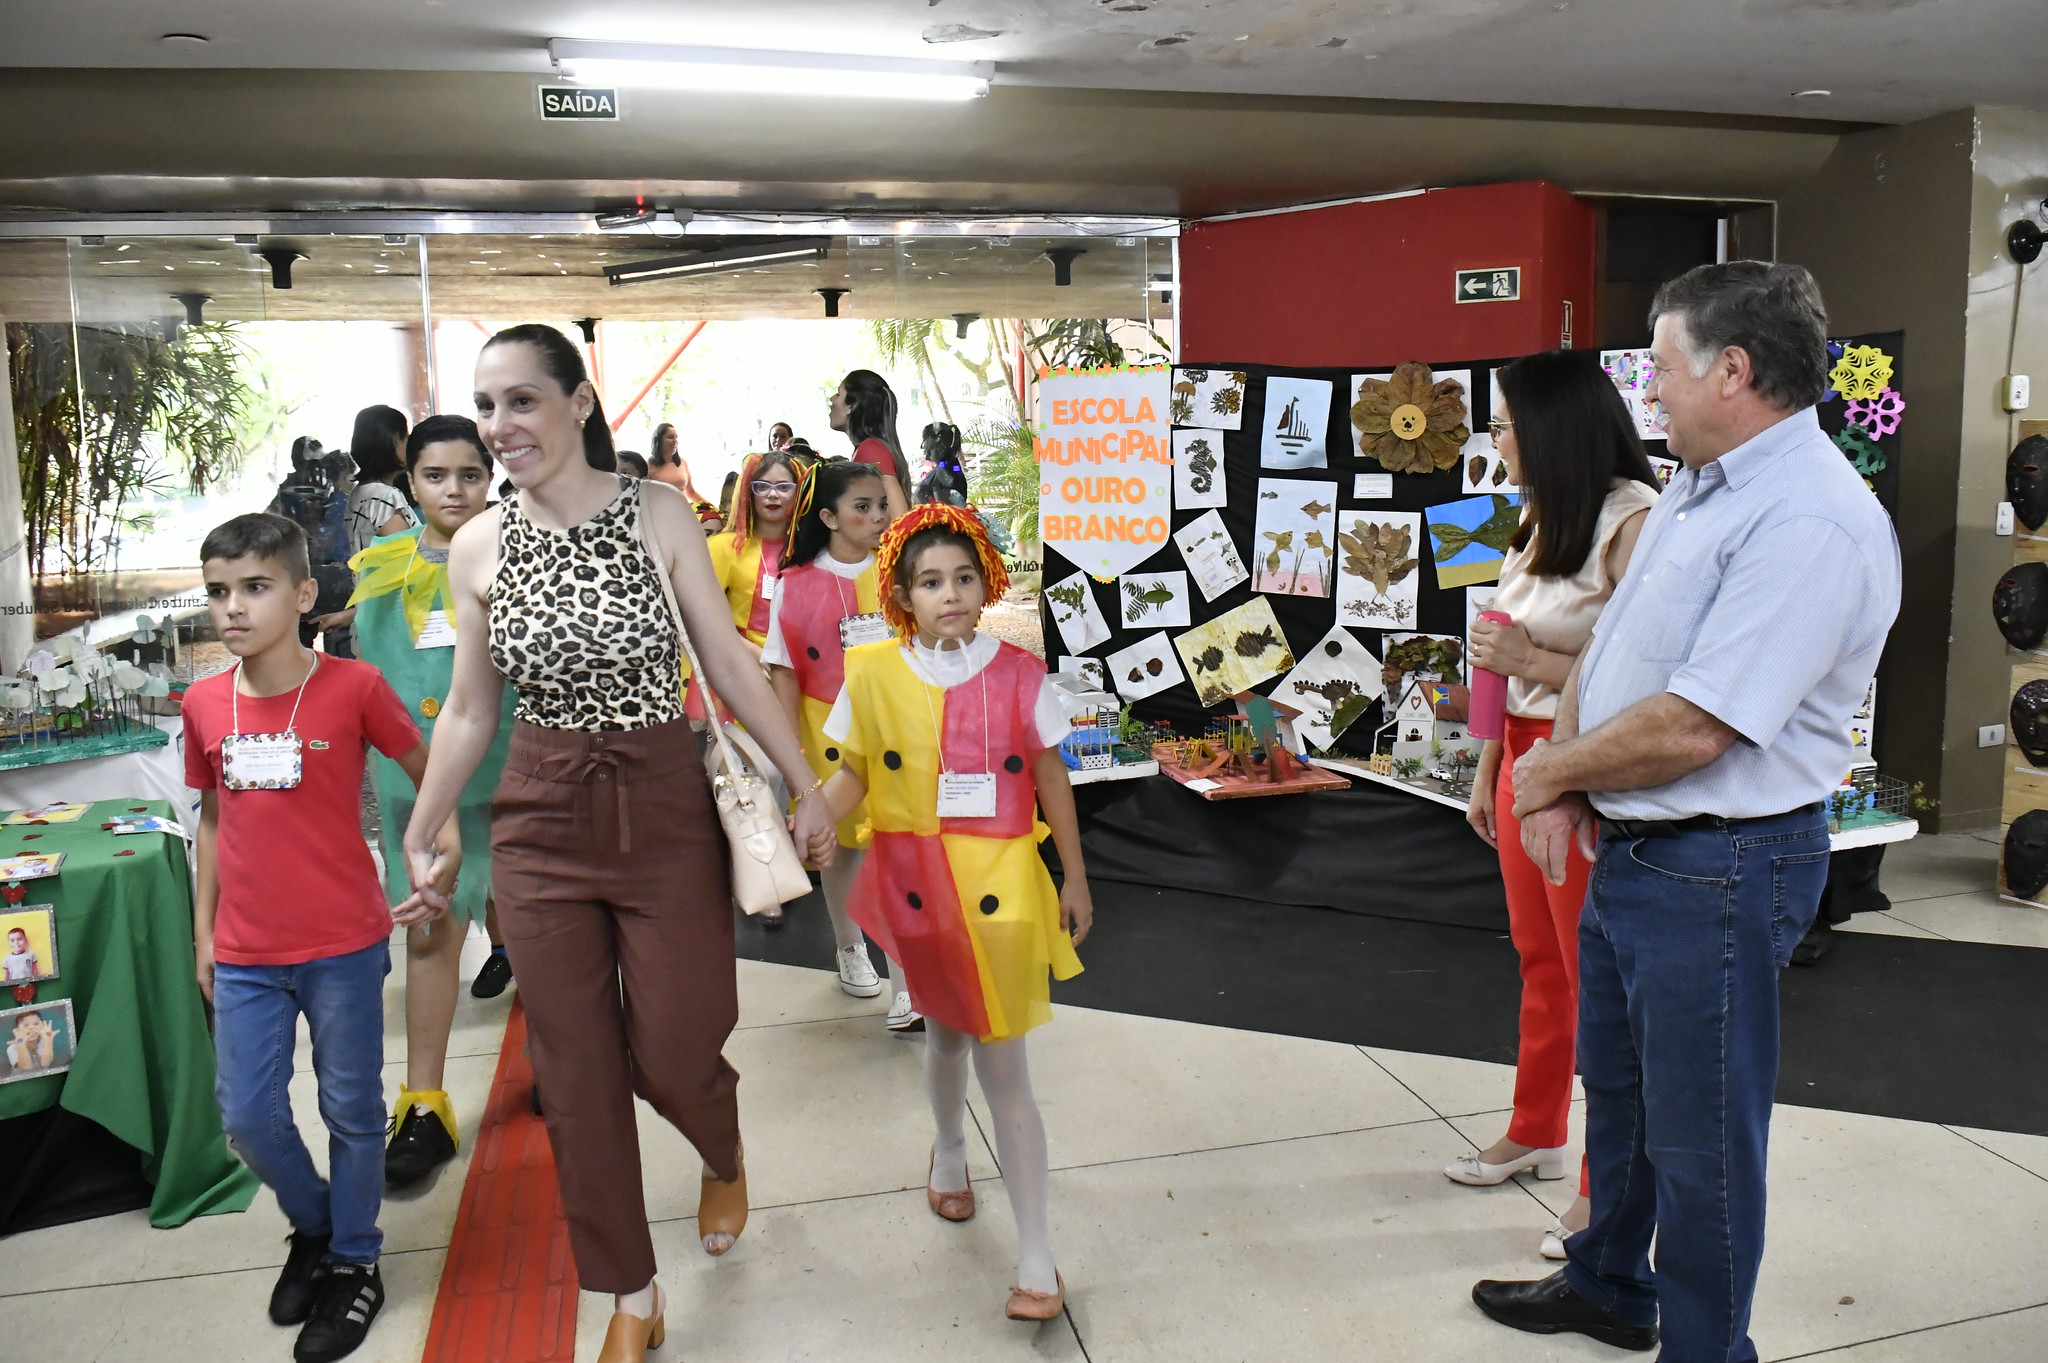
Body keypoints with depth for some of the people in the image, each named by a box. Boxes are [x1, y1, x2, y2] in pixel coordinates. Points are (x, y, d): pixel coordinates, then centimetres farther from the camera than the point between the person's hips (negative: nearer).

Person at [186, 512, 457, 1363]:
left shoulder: (354, 687, -11)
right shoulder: (204, 705, 1)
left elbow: (427, 773, 1)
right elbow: (213, 819, 12)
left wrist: (445, 853, -11)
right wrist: (204, 931, 12)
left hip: (344, 947, -4)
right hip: (246, 955, 4)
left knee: (352, 1110, 9)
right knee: (247, 1116, 11)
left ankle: (354, 1264, 30)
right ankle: (312, 1225, 38)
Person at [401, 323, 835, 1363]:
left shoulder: (657, 515, -7)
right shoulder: (477, 547, 0)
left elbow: (731, 667, -3)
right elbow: (468, 712, 8)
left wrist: (808, 789, -4)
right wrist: (418, 841, 11)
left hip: (666, 813, -2)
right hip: (540, 825, 3)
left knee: (673, 1056, 4)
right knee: (575, 1077, 9)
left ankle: (723, 1154, 44)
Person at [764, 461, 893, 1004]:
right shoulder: (797, 585, -5)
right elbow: (786, 671, -3)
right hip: (830, 731, 0)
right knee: (841, 842, 16)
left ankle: (907, 985, -1)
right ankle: (849, 948, 40)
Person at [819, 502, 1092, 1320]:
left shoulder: (1018, 675, -6)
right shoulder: (873, 675, -4)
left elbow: (1051, 780, 2)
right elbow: (852, 776, 3)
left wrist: (1075, 880, 5)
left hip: (999, 885, -1)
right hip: (915, 885, 2)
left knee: (1003, 1062, -1)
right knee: (946, 1030, 21)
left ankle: (1036, 1253, 9)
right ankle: (949, 1151, 53)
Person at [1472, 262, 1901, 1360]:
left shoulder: (1810, 520, -24)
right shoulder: (1696, 490, 9)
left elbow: (1689, 731, -28)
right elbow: (1605, 649, 12)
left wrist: (1549, 770, -11)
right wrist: (1560, 784, -3)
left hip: (1716, 872, -10)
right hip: (1628, 847, 10)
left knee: (1698, 1132, 7)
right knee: (1614, 1084, 25)